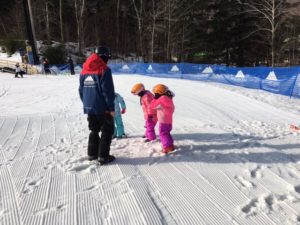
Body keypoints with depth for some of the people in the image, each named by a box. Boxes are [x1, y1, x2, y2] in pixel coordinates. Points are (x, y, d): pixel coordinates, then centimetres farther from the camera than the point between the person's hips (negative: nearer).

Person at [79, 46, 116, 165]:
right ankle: (103, 156, 7)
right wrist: (112, 108, -11)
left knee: (94, 130, 20)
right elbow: (108, 91, -16)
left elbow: (81, 90, 14)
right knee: (107, 131, 6)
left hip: (89, 107, 7)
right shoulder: (104, 69, -12)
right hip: (103, 108, -7)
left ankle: (92, 154, 26)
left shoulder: (84, 70, 10)